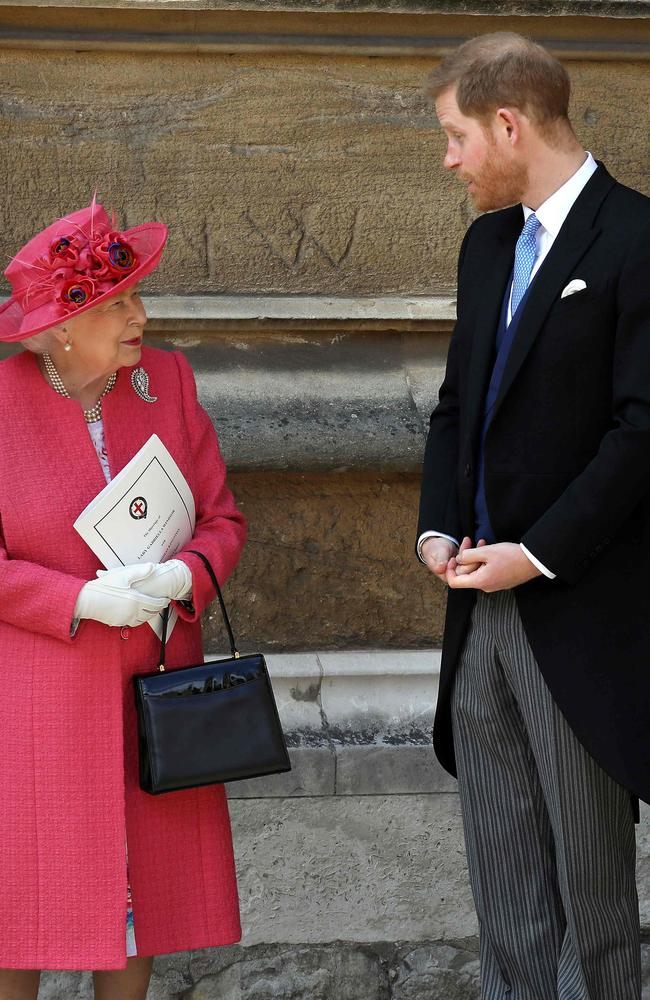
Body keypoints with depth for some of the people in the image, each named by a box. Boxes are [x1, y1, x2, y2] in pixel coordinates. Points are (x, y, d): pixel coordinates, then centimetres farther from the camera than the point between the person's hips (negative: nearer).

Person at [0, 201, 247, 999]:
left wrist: (181, 578, -17)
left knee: (145, 883, 9)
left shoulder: (164, 380, 2)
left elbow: (222, 521, 4)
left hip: (151, 682, 4)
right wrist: (82, 601, -21)